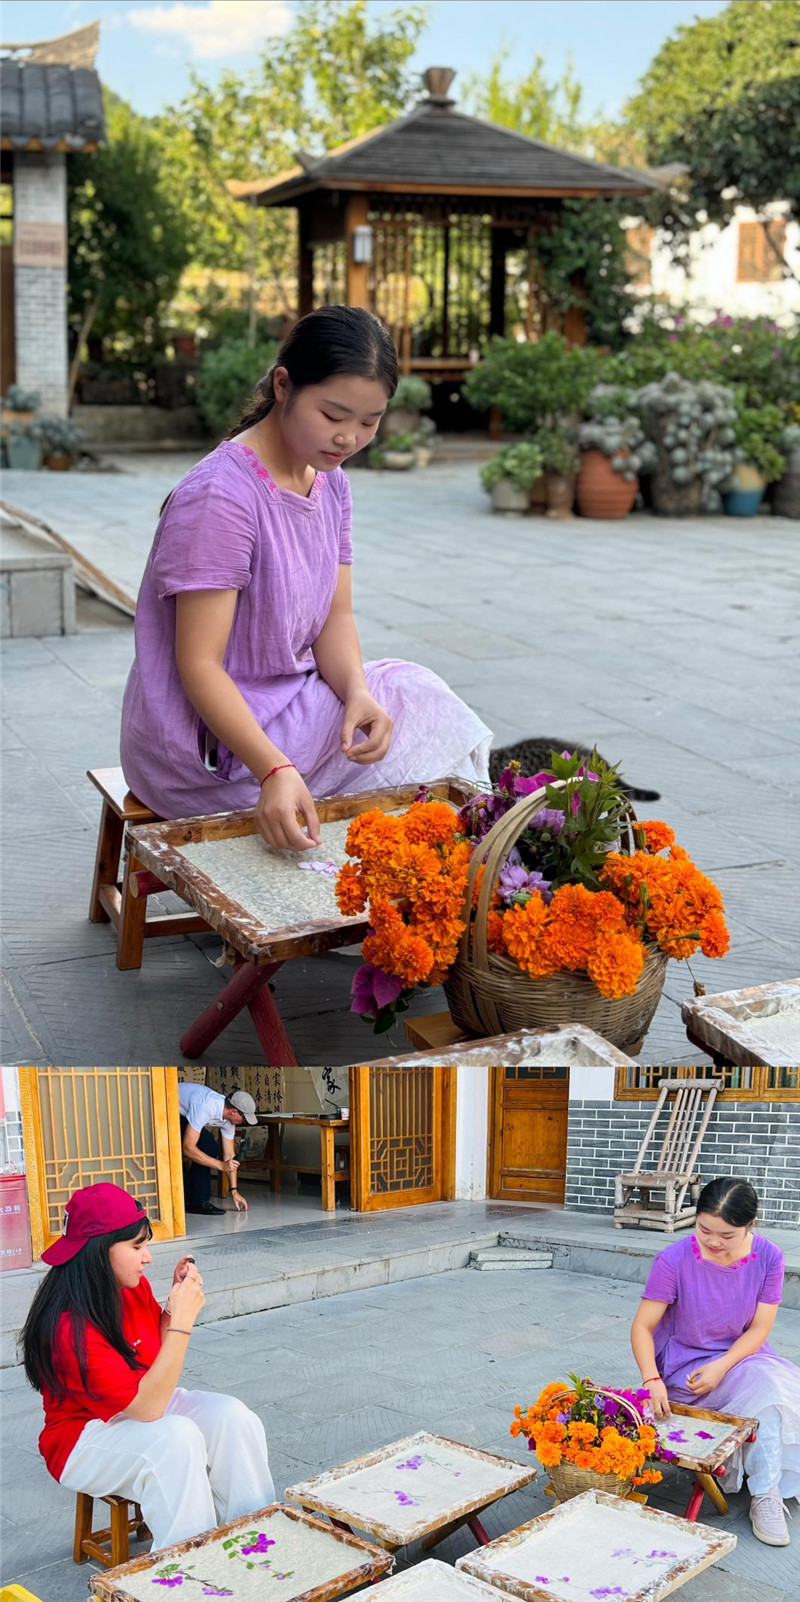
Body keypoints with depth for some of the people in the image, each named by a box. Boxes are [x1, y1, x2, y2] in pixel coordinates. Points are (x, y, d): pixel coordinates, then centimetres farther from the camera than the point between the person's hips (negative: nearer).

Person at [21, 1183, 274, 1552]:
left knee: (232, 1416, -16)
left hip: (143, 1407, 8)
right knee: (177, 1437, -33)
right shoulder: (71, 1328, -30)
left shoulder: (134, 1288, -7)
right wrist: (182, 1319, -34)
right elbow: (147, 1406, -32)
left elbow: (161, 1348, 13)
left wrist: (179, 1298, -6)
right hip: (84, 1441, -7)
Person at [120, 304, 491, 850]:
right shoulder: (221, 496, -22)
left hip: (293, 702, 8)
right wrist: (274, 771, -37)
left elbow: (335, 617, 5)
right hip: (212, 746, -8)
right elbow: (200, 664, -24)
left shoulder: (330, 483, 5)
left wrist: (358, 693, -18)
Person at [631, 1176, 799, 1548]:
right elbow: (643, 1326, -16)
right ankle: (765, 1494, -18)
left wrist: (721, 1367, -23)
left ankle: (769, 1493, -13)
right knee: (769, 1391, -28)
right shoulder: (675, 1260, -19)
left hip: (740, 1356, 4)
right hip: (684, 1362, -4)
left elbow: (759, 1329, -8)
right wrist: (652, 1379, -32)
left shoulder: (768, 1258, -11)